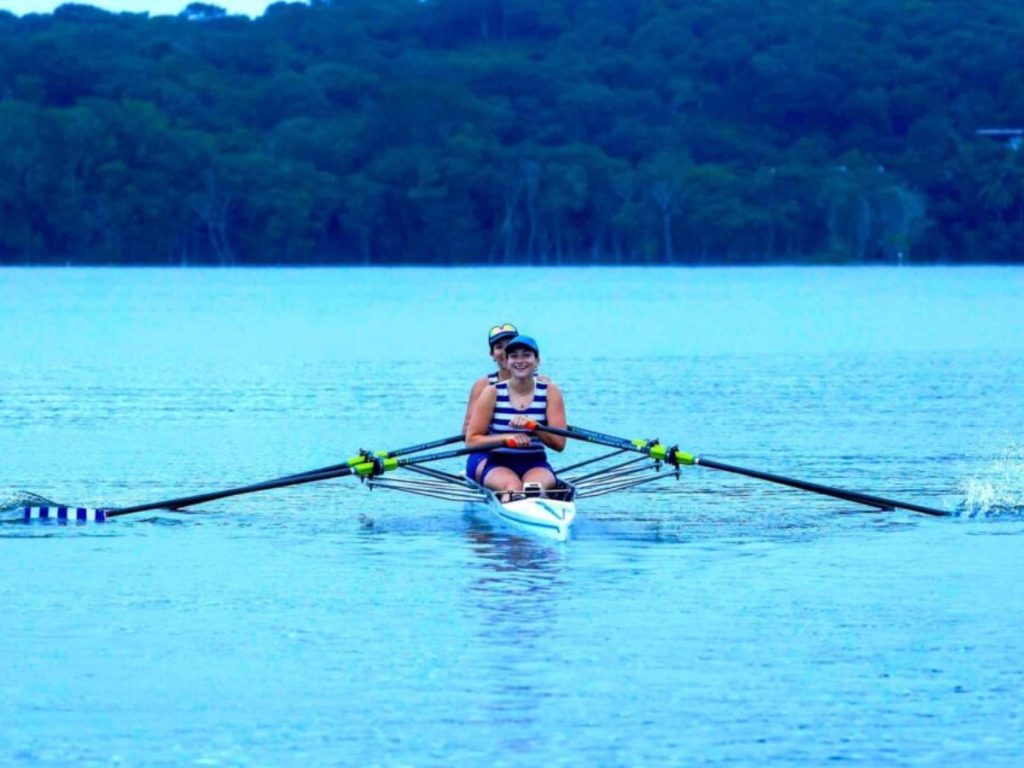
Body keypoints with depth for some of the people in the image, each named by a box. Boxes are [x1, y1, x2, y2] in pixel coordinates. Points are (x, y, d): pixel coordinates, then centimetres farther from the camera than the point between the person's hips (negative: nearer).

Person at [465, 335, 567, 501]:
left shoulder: (549, 392, 6)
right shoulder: (492, 393, 3)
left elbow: (559, 443, -1)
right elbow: (471, 441, -1)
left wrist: (533, 426, -19)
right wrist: (507, 438, -17)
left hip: (534, 464, 2)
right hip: (494, 463, -2)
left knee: (538, 485, -35)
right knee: (513, 485, -37)